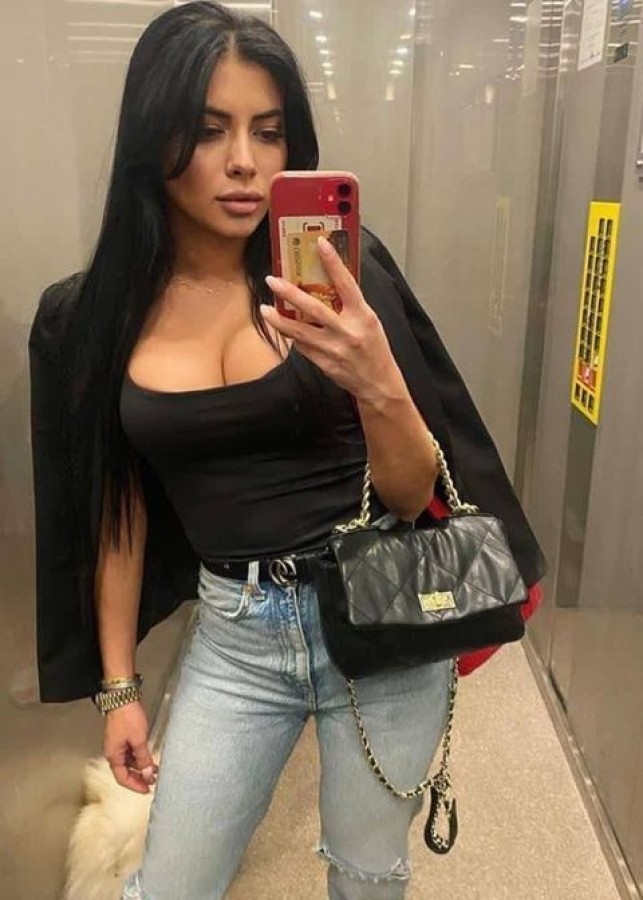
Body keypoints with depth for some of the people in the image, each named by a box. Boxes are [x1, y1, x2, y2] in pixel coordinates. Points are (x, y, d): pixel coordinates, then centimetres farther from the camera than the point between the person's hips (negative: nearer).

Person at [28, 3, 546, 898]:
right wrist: (119, 684, 10)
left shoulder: (339, 275, -9)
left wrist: (377, 384, -28)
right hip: (234, 638, 2)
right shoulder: (91, 316, -4)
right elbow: (117, 510, 5)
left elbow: (413, 498, -8)